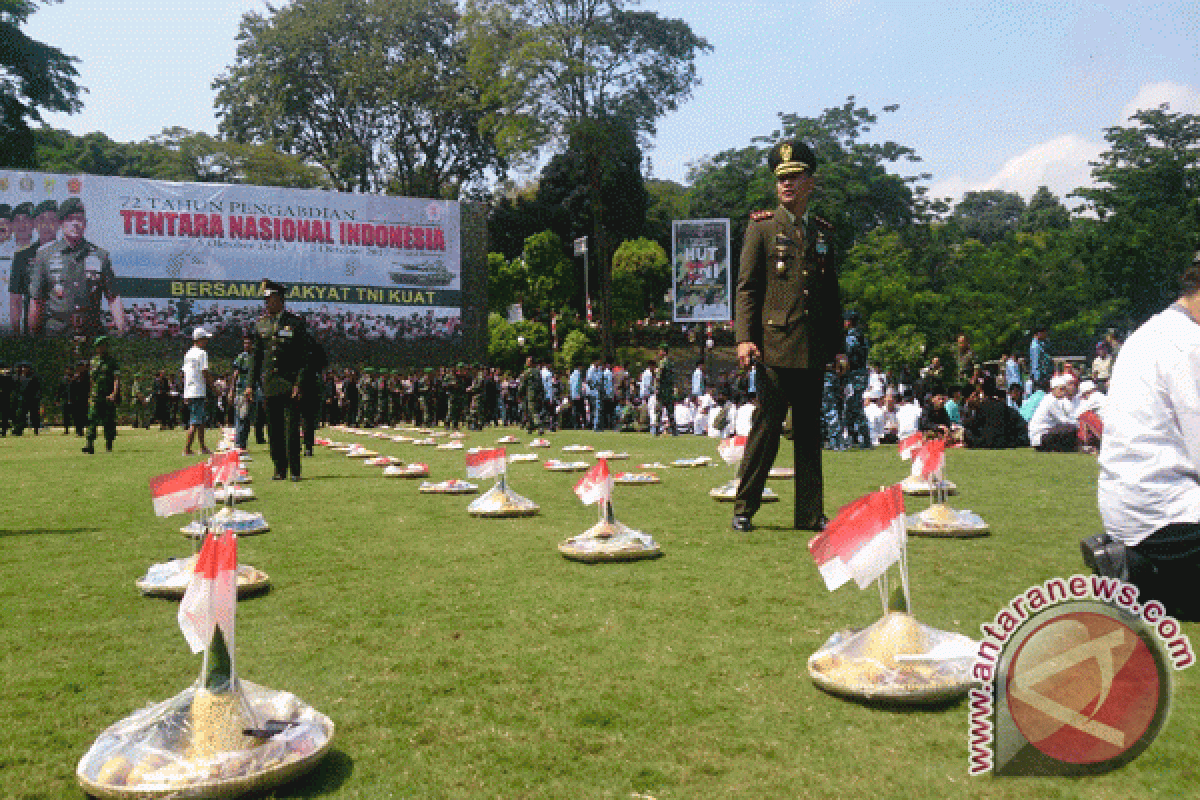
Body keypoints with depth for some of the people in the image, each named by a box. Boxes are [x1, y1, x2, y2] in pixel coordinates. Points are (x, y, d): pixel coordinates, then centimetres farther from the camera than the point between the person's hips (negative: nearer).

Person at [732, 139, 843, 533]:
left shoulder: (823, 231, 15)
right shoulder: (762, 227, 2)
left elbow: (832, 293, 19)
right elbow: (746, 288, -3)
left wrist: (838, 345, 15)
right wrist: (744, 337, -15)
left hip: (815, 351, 5)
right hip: (775, 345, -5)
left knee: (810, 431, 9)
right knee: (766, 428, -3)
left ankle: (810, 514, 17)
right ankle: (744, 510, 8)